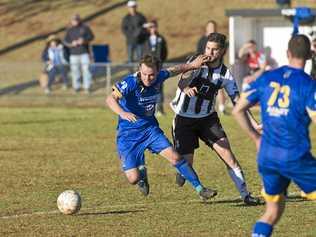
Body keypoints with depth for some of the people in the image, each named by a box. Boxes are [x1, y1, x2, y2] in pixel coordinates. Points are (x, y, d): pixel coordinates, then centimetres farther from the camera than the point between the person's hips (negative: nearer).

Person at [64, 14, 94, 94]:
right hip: (74, 54, 2)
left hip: (84, 53, -2)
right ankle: (76, 86, 9)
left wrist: (84, 40, -13)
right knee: (75, 70, -1)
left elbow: (91, 36, 6)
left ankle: (87, 87, -4)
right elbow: (65, 41, 9)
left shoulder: (85, 28, 5)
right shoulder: (69, 30, 9)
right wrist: (71, 44, -12)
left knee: (86, 69, -8)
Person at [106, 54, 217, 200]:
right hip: (128, 134, -4)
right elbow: (110, 99, -38)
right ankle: (141, 170, 27)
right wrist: (122, 113, -56)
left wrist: (192, 65, 26)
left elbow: (173, 71, 16)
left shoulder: (159, 77, -8)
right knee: (133, 178, -11)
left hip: (150, 128, 4)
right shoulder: (131, 82, -25)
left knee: (175, 157, -12)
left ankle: (200, 189, 2)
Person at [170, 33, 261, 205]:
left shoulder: (225, 74, -5)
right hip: (184, 119, -2)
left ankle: (245, 194, -6)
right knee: (186, 164, -6)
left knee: (227, 154, -12)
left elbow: (237, 101, -2)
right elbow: (182, 82, -30)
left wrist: (253, 123, -14)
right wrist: (187, 89, -56)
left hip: (208, 118, 2)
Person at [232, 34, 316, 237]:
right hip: (296, 157, -5)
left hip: (266, 157, 5)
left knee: (273, 211, 17)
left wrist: (256, 137, 18)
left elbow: (238, 110, 8)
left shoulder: (267, 78, 6)